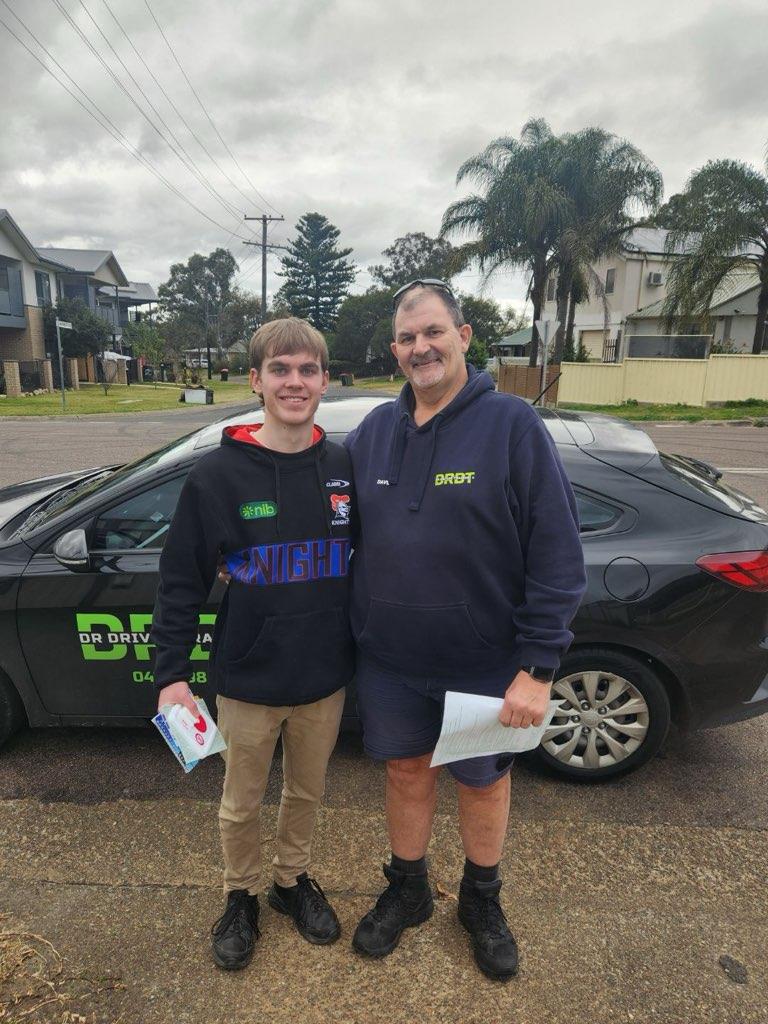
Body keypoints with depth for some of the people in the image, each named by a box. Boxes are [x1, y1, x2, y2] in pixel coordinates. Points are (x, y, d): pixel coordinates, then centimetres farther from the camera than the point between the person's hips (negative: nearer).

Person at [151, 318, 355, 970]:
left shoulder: (344, 468, -4)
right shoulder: (218, 475, -12)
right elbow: (181, 581, -8)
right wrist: (171, 673, -10)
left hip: (325, 678, 2)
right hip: (249, 681, -2)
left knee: (307, 792, 22)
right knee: (242, 804, 19)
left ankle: (294, 880, 49)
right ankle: (241, 896, 46)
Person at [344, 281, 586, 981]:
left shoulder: (513, 424, -12)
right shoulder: (374, 431, 2)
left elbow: (557, 553, -14)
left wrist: (537, 667, -16)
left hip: (485, 662, -3)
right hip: (389, 660, 3)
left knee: (485, 781, 18)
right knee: (407, 772, 20)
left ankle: (482, 901, 46)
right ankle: (407, 892, 47)